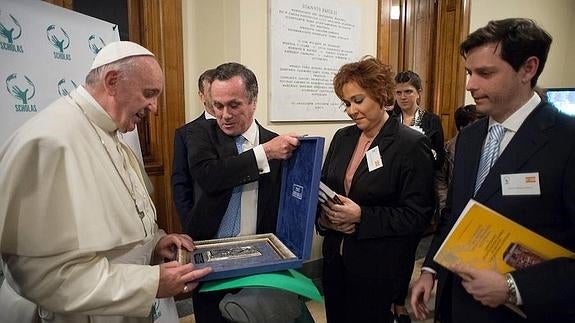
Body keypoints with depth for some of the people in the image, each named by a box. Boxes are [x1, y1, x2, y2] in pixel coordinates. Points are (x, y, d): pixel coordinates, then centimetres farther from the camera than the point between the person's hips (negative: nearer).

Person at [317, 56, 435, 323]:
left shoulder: (412, 145, -13)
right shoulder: (342, 137, 5)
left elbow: (418, 214, -15)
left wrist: (362, 216, -23)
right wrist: (324, 216, -9)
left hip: (379, 267, -5)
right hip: (335, 258, 6)